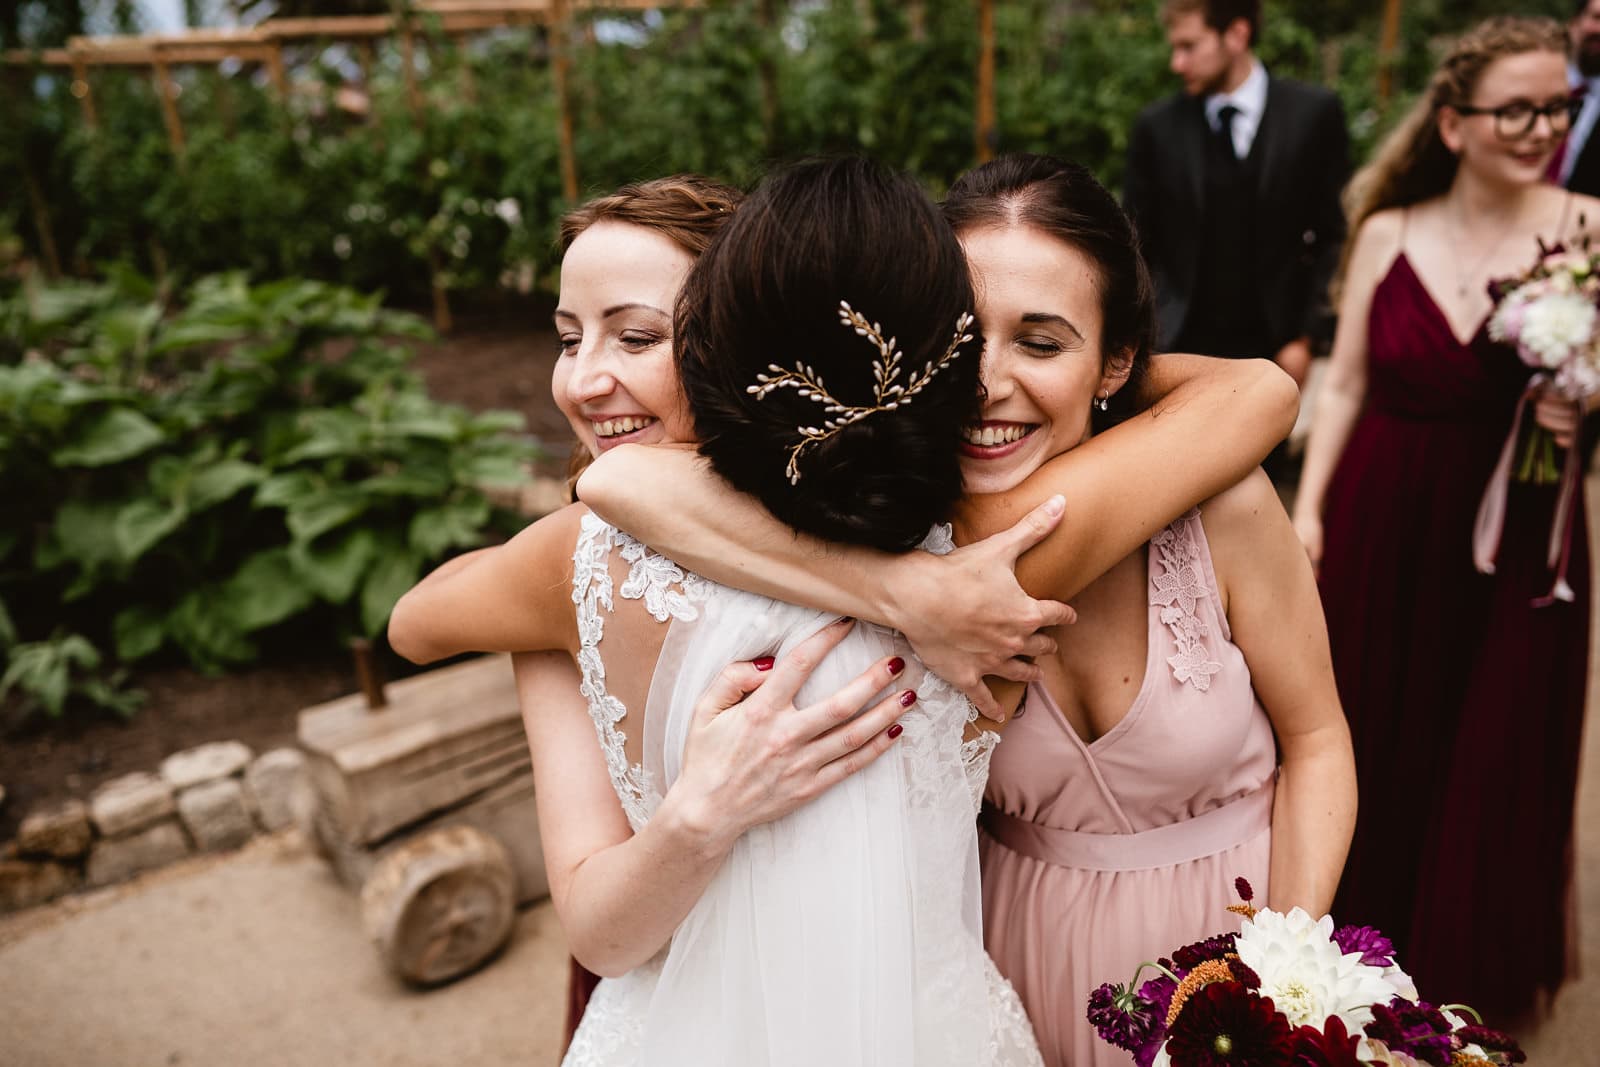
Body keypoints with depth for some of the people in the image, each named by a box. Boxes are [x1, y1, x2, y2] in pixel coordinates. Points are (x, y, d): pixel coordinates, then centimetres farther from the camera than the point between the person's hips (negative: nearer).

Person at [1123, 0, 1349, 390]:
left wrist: (1305, 335, -3)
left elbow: (1334, 233, 1)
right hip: (1176, 351, 0)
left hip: (1268, 355, 0)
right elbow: (1136, 243, 4)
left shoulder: (1313, 112, -2)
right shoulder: (1157, 126, 0)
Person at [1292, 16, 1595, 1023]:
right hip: (1380, 524, 1)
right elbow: (1346, 384, 3)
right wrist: (1308, 508, -3)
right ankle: (1363, 928, 39)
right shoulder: (1387, 233, 1)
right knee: (1370, 736, 13)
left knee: (1493, 750, 10)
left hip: (1516, 536, -1)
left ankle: (1468, 962, 37)